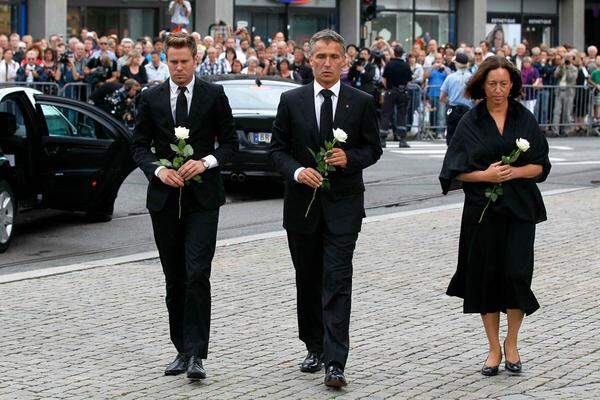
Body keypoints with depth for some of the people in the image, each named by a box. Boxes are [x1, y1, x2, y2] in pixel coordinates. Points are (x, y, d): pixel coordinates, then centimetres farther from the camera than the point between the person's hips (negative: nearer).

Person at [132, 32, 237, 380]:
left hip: (203, 198, -3)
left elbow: (230, 142, 4)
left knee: (198, 275, -14)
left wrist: (206, 162, -14)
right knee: (174, 279, 9)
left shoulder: (214, 95, 2)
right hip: (164, 197, 3)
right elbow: (140, 145, 9)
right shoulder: (151, 98, 7)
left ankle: (196, 354, -14)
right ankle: (182, 350, 19)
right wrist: (158, 169, -10)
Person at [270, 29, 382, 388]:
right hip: (303, 202, 2)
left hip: (343, 202, -2)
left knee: (337, 281, -11)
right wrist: (297, 171, -14)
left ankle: (335, 363, -15)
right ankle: (315, 348, 29)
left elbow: (373, 149, 7)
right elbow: (278, 149, 5)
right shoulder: (291, 101, 3)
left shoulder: (362, 102, 1)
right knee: (308, 280, 13)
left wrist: (350, 158, -14)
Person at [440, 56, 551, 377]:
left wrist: (515, 171, -15)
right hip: (482, 209, 0)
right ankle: (494, 348, 15)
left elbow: (540, 165, 4)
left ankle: (511, 344, 11)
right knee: (486, 276, 3)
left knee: (517, 273, -8)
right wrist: (485, 175, -15)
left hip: (519, 208, 0)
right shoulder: (470, 122, 3)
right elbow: (457, 170, 1)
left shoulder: (525, 119, 5)